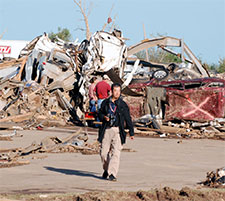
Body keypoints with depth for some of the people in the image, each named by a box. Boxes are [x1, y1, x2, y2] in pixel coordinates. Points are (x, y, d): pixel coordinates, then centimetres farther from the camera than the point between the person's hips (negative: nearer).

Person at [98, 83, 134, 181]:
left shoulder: (123, 105, 5)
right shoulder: (105, 103, 9)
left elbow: (128, 119, 8)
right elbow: (100, 113, 18)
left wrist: (131, 133, 7)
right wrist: (104, 117, -6)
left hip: (117, 131, -2)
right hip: (106, 130, 2)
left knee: (116, 152, -12)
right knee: (103, 152, 3)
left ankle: (112, 174, -14)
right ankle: (106, 169, 28)